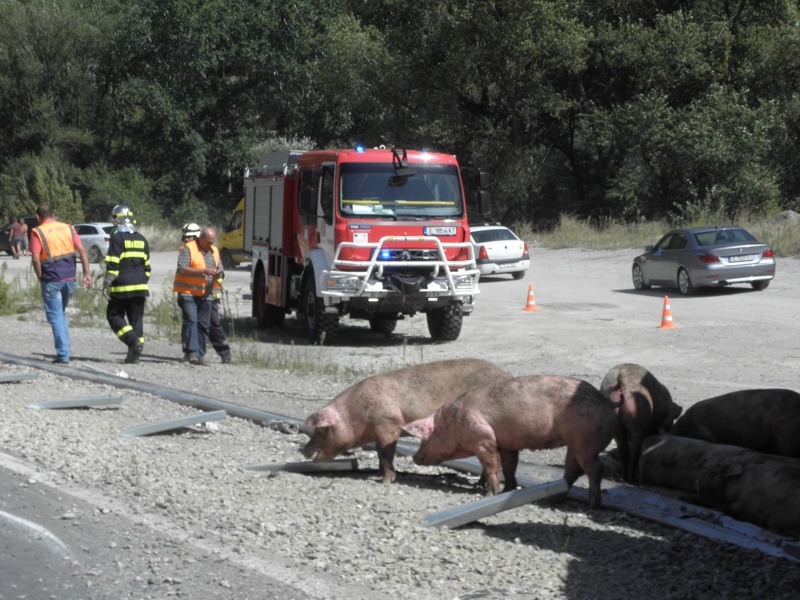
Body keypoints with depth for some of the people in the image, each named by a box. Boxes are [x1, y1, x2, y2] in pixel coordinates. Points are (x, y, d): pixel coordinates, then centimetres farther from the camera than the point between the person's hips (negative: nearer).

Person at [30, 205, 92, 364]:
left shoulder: (38, 232, -5)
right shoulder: (68, 228, 8)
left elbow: (35, 259, -14)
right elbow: (82, 251, 3)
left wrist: (40, 278, -1)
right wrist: (86, 273, 4)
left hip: (51, 281, -5)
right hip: (70, 279, 5)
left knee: (56, 316, 2)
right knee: (61, 313, 21)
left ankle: (63, 354, -1)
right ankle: (65, 349, 19)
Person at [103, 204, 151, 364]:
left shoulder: (117, 238, -8)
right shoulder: (141, 239, 12)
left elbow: (112, 265, -14)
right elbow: (147, 266, 15)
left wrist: (107, 284, -11)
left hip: (122, 287, -6)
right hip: (140, 287, 6)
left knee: (114, 315, 5)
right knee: (136, 318, 8)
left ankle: (133, 341, -14)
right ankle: (134, 354, 5)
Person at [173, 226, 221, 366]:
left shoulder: (214, 252, 16)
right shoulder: (188, 249, -6)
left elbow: (218, 269, 26)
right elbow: (182, 269, -15)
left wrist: (216, 275, 1)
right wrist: (202, 271, -22)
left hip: (205, 295, 6)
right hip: (188, 291, -6)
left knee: (203, 325, 4)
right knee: (191, 320, -15)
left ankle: (200, 355, 8)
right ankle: (193, 353, -20)